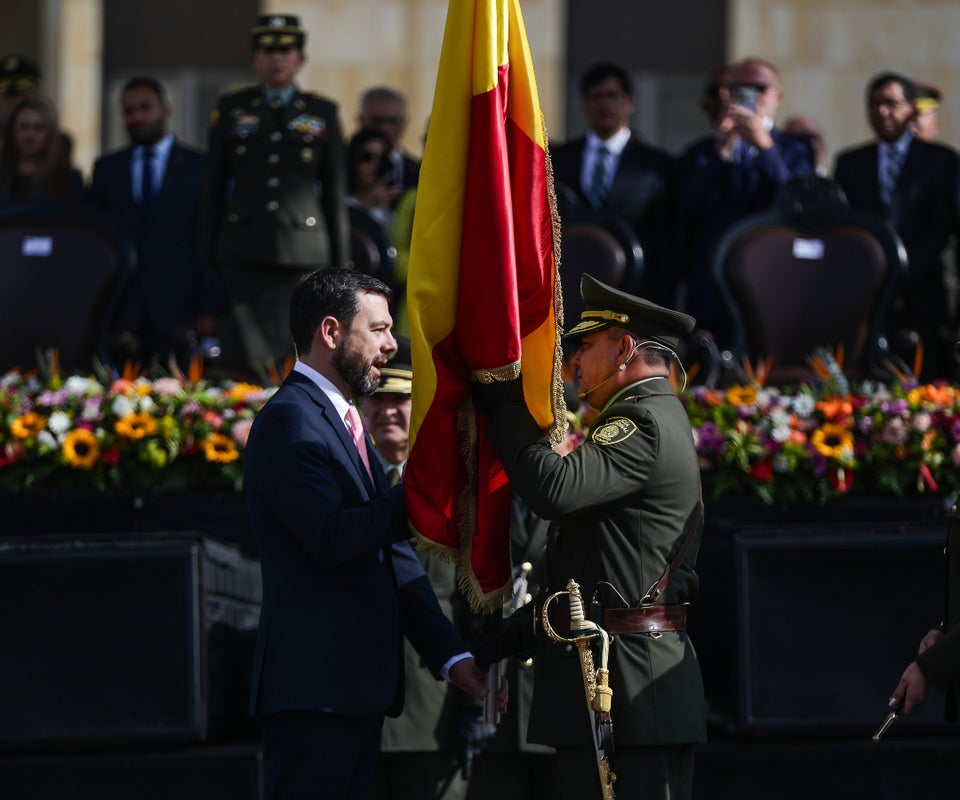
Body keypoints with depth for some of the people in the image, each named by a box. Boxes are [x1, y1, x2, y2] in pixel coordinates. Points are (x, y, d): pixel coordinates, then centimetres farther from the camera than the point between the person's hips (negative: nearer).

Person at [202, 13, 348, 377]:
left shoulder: (323, 113, 11)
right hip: (244, 252, 0)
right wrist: (209, 257, 6)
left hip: (303, 251, 0)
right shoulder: (232, 109, 11)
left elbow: (335, 192, 11)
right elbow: (214, 186, 12)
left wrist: (340, 264, 7)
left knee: (291, 354, -3)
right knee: (248, 356, -11)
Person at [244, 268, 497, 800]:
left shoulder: (342, 421, 21)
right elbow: (332, 537, -23)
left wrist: (448, 653, 8)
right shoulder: (290, 420, -11)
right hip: (313, 688, -10)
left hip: (358, 685, 10)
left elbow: (391, 554, 16)